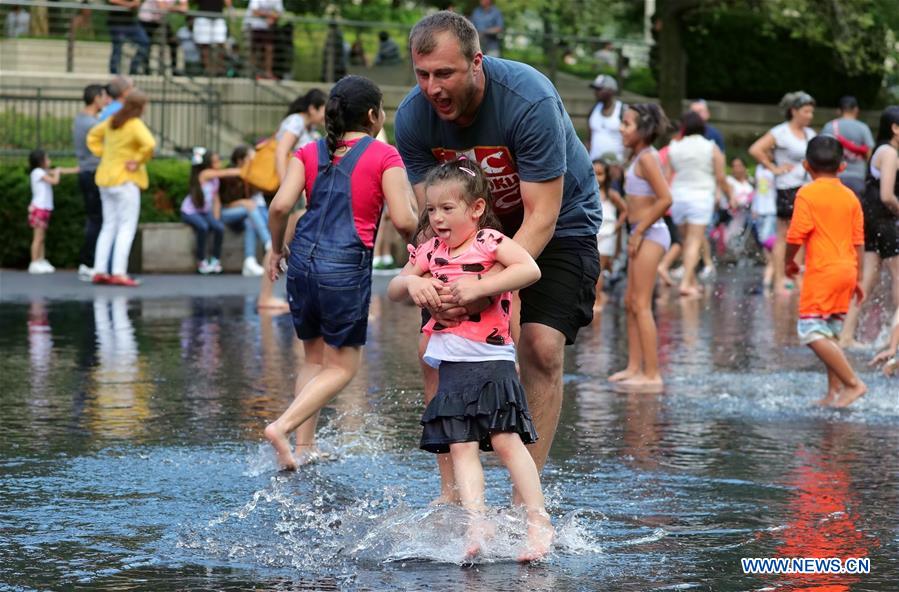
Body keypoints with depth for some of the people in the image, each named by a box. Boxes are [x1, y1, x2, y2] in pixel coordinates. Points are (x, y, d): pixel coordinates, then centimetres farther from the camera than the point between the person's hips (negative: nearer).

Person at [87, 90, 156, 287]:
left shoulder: (112, 121, 9)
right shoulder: (135, 125, -14)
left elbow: (93, 136, 24)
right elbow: (149, 144, -31)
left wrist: (101, 154, 13)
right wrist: (138, 161, -16)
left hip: (106, 178, 8)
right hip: (125, 180, -8)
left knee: (108, 226, 13)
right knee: (127, 227, -5)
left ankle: (99, 271, 9)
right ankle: (119, 273, -12)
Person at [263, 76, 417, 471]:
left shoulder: (310, 154, 10)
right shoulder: (385, 157, -1)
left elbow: (280, 205, -2)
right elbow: (403, 221, -9)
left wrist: (276, 248, 13)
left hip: (303, 261, 5)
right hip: (346, 267, -5)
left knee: (315, 357, 20)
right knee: (342, 365, 7)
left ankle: (303, 447, 15)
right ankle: (282, 427, -11)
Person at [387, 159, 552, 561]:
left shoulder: (490, 242, -4)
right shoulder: (430, 251, 13)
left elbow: (530, 269, -19)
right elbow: (393, 291, 18)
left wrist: (479, 287, -23)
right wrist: (411, 283, -5)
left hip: (491, 363, -6)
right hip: (451, 368, 6)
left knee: (505, 440, -10)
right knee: (461, 448, -4)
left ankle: (538, 522, -7)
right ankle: (476, 525, -11)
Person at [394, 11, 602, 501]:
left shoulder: (530, 101, -34)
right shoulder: (412, 117, -19)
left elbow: (541, 216, -33)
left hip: (558, 225, -4)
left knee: (540, 346, -21)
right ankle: (451, 491, -3)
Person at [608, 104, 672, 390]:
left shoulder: (647, 157, -15)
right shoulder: (640, 156, 14)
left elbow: (665, 199, -23)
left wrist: (639, 231, -18)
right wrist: (636, 231, 12)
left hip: (650, 234, -10)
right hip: (642, 234, 10)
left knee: (641, 306, -8)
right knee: (631, 302, 14)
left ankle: (652, 375, -7)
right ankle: (634, 367, 19)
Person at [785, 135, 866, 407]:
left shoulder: (807, 194, -8)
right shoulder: (850, 197, 10)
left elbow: (796, 235, -13)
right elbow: (858, 241, 12)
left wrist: (788, 261, 6)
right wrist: (857, 279, 19)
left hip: (821, 271, -7)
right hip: (846, 270, 7)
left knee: (812, 332, -8)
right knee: (829, 333, 15)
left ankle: (853, 383, -14)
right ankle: (834, 391, 12)